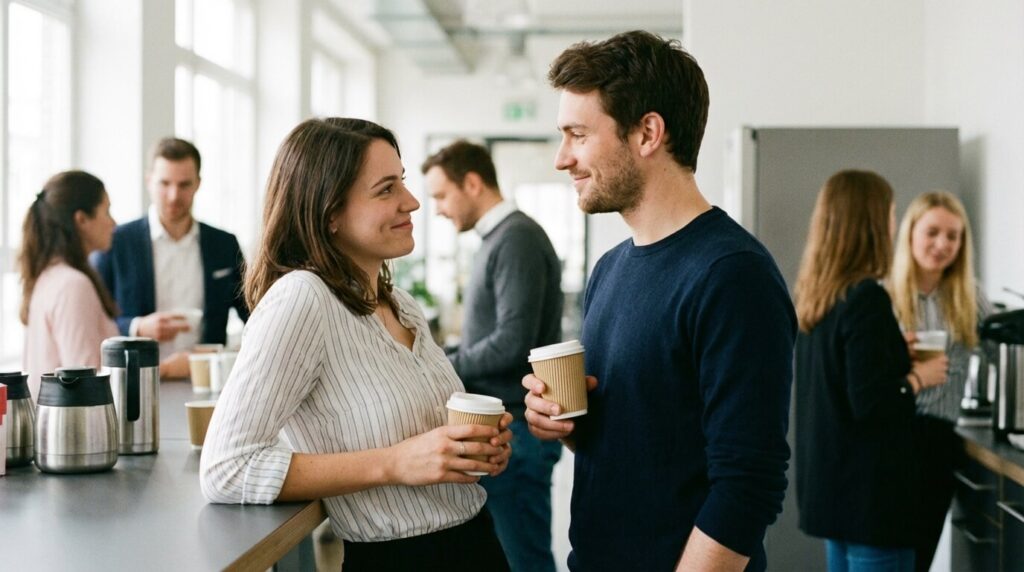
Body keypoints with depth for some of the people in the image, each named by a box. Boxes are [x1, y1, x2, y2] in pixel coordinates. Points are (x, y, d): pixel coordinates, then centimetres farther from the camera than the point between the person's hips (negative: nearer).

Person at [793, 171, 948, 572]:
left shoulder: (814, 297, 7)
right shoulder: (866, 298, -18)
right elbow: (869, 403, -22)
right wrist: (919, 377, -7)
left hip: (829, 481, 9)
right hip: (869, 488, -9)